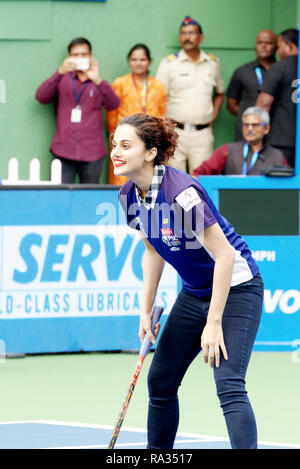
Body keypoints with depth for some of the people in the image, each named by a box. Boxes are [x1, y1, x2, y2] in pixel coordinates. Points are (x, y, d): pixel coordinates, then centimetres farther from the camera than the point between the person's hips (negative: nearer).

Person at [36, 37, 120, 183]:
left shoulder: (99, 84, 14)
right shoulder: (62, 81, 13)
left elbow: (113, 104, -4)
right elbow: (41, 97, -3)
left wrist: (97, 80, -22)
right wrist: (60, 72, -17)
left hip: (92, 155, 1)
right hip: (63, 154, -1)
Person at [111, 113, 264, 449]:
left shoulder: (181, 192, -29)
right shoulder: (129, 196, -4)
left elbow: (225, 255, -26)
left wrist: (214, 323, -26)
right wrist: (146, 310, 7)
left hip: (235, 287, -9)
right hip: (194, 292, 9)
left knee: (229, 387, -21)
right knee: (160, 381, 10)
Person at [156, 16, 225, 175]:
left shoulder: (212, 63, 12)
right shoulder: (169, 64, 2)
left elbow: (219, 93, 26)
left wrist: (212, 118, 13)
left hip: (203, 133, 2)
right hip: (175, 132, -2)